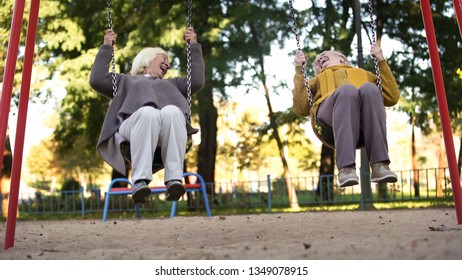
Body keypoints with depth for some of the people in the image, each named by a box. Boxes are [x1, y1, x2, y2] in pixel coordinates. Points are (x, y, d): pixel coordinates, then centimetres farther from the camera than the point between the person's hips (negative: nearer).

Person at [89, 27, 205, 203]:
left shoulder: (170, 84, 46)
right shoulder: (125, 81, 40)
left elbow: (197, 81, 32)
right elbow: (97, 80, 24)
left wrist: (194, 47, 36)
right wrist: (106, 48, 27)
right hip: (134, 123, -2)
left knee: (171, 112, -37)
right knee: (148, 113, -40)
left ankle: (174, 180, -47)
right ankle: (140, 180, -48)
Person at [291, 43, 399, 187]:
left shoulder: (365, 74, 42)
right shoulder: (317, 81, 39)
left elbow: (392, 97, 26)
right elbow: (301, 109, 18)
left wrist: (381, 61, 25)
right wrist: (299, 70, 18)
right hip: (331, 122, -1)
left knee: (369, 89, -32)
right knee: (347, 90, -34)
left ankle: (380, 165, -40)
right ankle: (346, 168, -44)